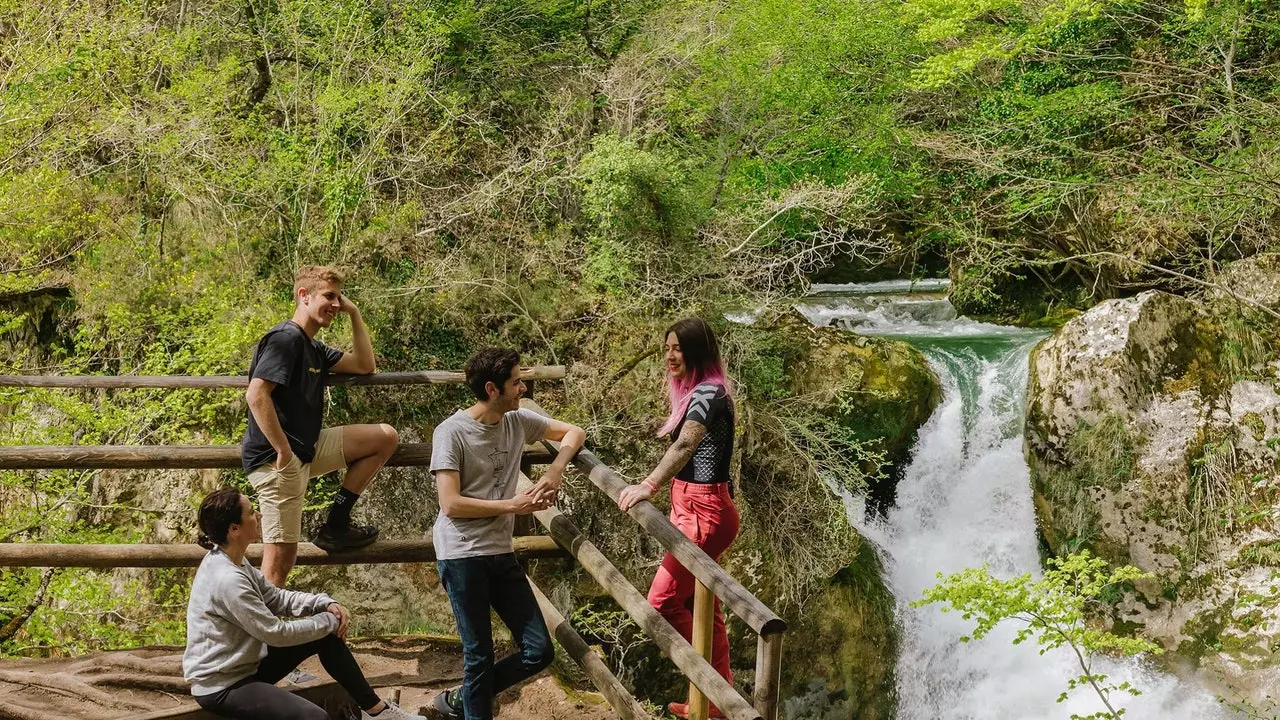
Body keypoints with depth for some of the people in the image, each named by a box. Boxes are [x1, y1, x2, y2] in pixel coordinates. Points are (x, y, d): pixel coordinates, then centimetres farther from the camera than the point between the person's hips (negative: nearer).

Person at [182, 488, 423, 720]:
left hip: (246, 663, 10)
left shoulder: (233, 561, 3)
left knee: (326, 636, 8)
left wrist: (325, 604, -4)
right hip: (221, 686, -10)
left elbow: (275, 598, 11)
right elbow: (276, 633, -22)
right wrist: (329, 621, -9)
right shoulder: (227, 580, -29)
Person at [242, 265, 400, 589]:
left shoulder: (314, 348, 16)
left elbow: (364, 365, 24)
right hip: (276, 459, -9)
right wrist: (284, 451, -23)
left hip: (306, 449, 9)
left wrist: (354, 314, 16)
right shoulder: (285, 338, -14)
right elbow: (256, 395, -24)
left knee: (385, 437, 9)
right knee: (281, 558, -10)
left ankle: (335, 525, 10)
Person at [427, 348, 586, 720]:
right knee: (480, 657, -1)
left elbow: (574, 432, 15)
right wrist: (512, 505, -12)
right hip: (462, 556, -6)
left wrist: (554, 472, -3)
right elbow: (451, 504, -16)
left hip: (502, 553, 6)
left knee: (539, 652, 4)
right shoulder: (452, 432, -12)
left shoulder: (518, 421, 5)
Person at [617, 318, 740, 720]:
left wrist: (649, 485, -48)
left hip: (704, 511, -11)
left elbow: (685, 445, -35)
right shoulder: (694, 392, 14)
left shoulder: (707, 392, -18)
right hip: (690, 506, 11)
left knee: (663, 601, -7)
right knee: (700, 606, 14)